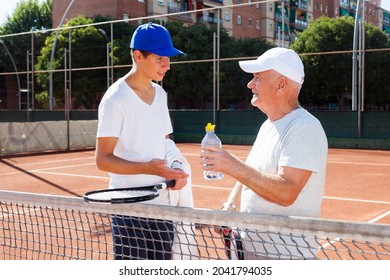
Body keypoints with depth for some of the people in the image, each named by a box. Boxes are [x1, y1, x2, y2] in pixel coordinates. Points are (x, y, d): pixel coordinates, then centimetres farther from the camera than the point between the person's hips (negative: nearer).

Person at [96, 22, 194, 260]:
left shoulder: (160, 94, 11)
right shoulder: (116, 99, -12)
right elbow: (103, 159, -14)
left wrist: (176, 165, -2)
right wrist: (147, 168, -27)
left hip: (163, 203, 7)